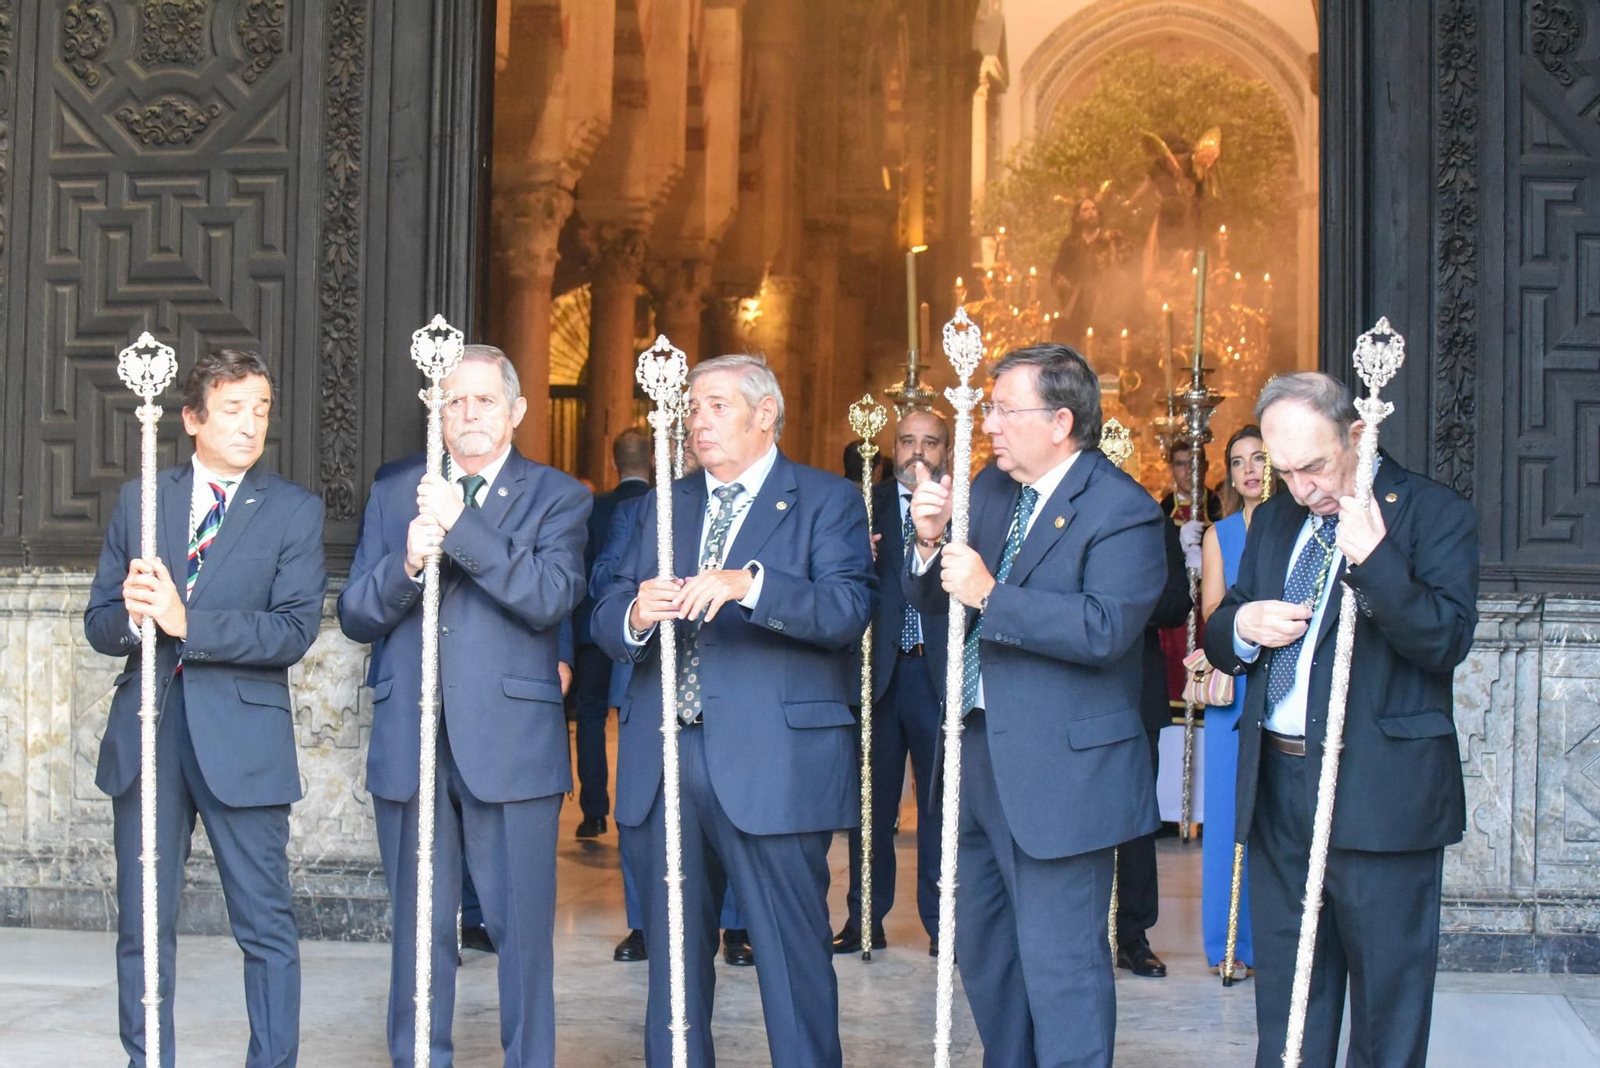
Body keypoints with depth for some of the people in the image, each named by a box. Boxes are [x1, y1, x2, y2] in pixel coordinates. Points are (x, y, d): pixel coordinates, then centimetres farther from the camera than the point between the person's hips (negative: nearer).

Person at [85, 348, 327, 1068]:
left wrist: (186, 621, -19)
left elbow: (294, 630, -10)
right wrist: (131, 617, -15)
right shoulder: (139, 500, 10)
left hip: (242, 738, -3)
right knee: (142, 926, 10)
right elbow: (99, 622, 9)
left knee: (266, 925, 1)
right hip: (147, 732, 3)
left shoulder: (294, 511, 1)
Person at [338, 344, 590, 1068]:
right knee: (418, 927, 11)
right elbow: (355, 615, 7)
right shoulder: (393, 494, 14)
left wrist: (460, 525, -19)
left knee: (522, 929, 0)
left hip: (509, 743, -3)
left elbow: (550, 598, -13)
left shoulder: (557, 498, 4)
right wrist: (407, 563, -13)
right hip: (410, 741, 3)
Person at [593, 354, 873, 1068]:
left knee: (792, 954, -2)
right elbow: (605, 621, 10)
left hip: (774, 764, -5)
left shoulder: (828, 502, 2)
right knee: (673, 951, 13)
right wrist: (636, 615, -14)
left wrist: (747, 582, -28)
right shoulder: (663, 506, 17)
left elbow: (849, 610, -15)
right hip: (663, 761, 5)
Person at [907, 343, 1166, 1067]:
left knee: (1060, 964, -3)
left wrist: (991, 596, -27)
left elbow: (1106, 628, -27)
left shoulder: (1121, 511, -14)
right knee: (981, 946, 20)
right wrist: (931, 544, -9)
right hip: (980, 755, 9)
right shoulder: (990, 489, 10)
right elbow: (936, 604, 11)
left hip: (1061, 769, -8)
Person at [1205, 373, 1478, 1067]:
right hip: (1277, 783, 6)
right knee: (1284, 981, 14)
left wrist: (1372, 560, -28)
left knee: (1389, 983, 3)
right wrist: (1242, 625, -6)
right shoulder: (1274, 521, 13)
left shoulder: (1434, 515, -5)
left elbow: (1447, 640, -16)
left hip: (1381, 788, -6)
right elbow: (1219, 643, 18)